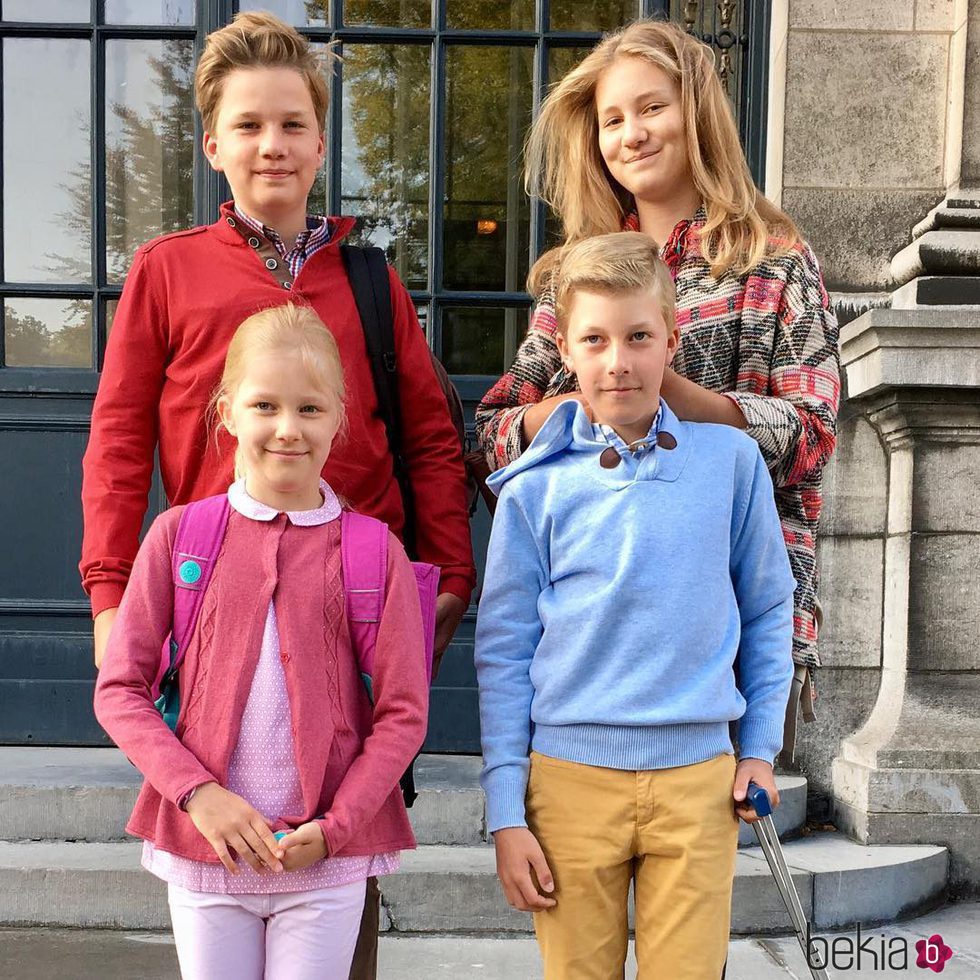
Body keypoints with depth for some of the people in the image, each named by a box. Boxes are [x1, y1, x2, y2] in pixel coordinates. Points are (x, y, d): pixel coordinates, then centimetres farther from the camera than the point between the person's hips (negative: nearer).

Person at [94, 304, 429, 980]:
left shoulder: (376, 552, -4)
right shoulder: (178, 535, -1)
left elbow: (403, 713, -3)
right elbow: (120, 689, -1)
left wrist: (334, 828, -11)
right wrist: (198, 793, -12)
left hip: (328, 862, -1)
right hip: (202, 849, 1)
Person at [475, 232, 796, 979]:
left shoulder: (731, 460, 1)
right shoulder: (535, 490, -3)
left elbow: (769, 610, 11)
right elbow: (503, 654, 0)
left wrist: (760, 748, 8)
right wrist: (506, 814, -1)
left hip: (700, 777, 1)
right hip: (570, 777, 0)